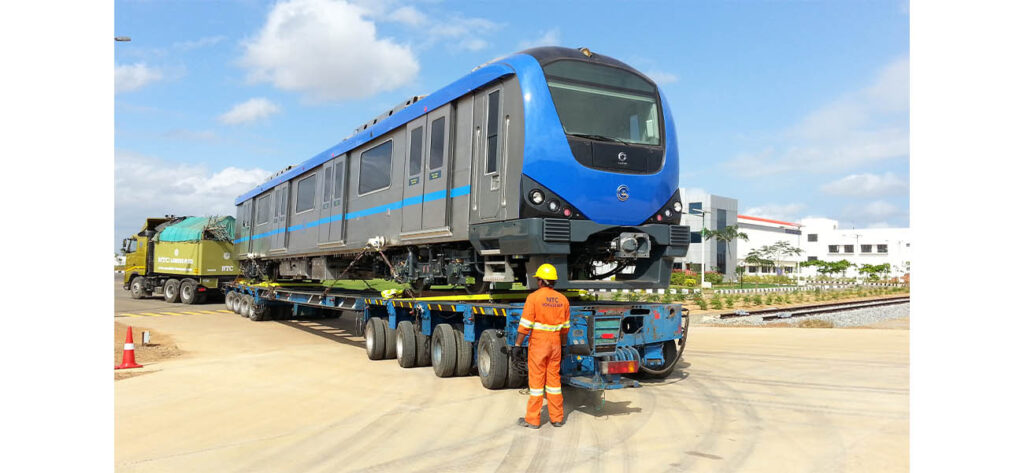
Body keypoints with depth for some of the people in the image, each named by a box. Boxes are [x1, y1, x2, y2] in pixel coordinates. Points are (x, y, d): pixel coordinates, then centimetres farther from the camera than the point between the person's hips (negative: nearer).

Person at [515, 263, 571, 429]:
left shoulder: (533, 297, -11)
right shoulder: (562, 299, 4)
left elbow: (525, 325, -14)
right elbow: (565, 327, 10)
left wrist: (518, 345, -8)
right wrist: (563, 345, 21)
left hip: (538, 344, -4)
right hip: (555, 344, 5)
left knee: (536, 379, 1)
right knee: (554, 379, 12)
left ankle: (532, 420, 8)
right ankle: (557, 418, 18)